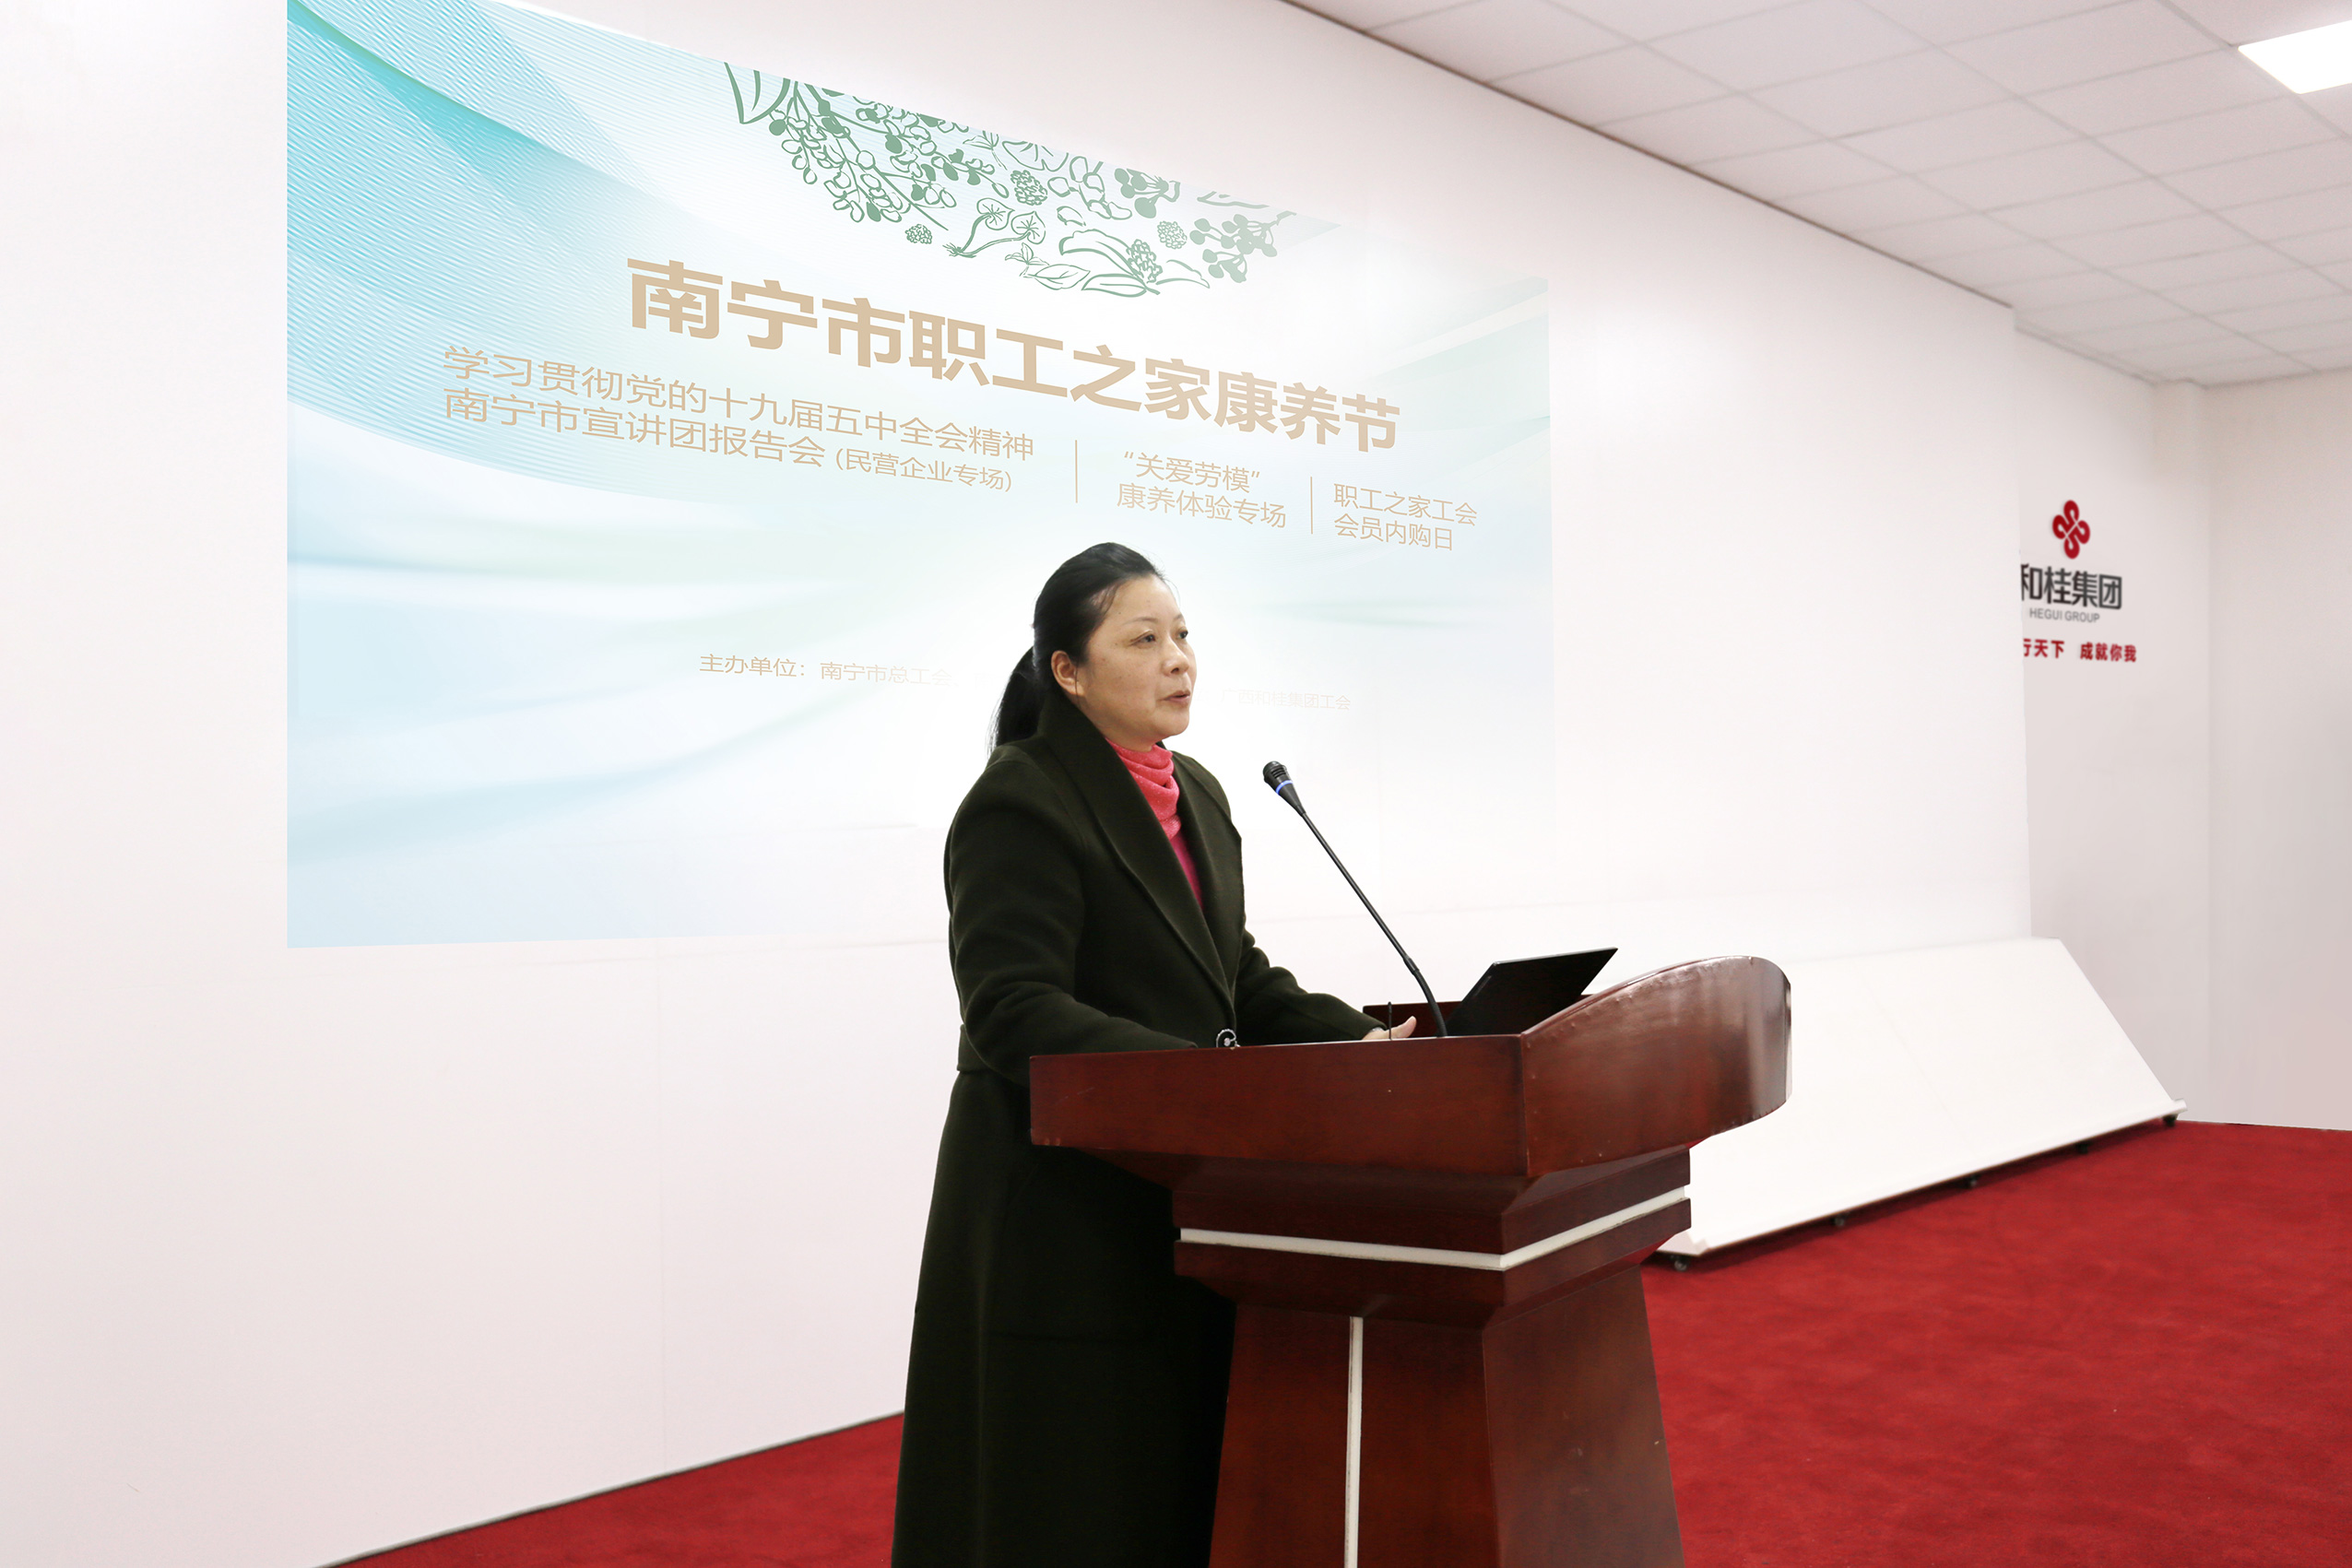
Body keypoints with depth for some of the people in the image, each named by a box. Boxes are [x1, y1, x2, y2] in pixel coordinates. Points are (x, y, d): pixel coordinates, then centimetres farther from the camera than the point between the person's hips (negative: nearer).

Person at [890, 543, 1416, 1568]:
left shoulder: (1197, 795, 12)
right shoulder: (1018, 805, -14)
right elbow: (1013, 1011, -22)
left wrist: (1354, 1041, -1)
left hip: (1184, 1197, 8)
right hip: (1062, 1221, -8)